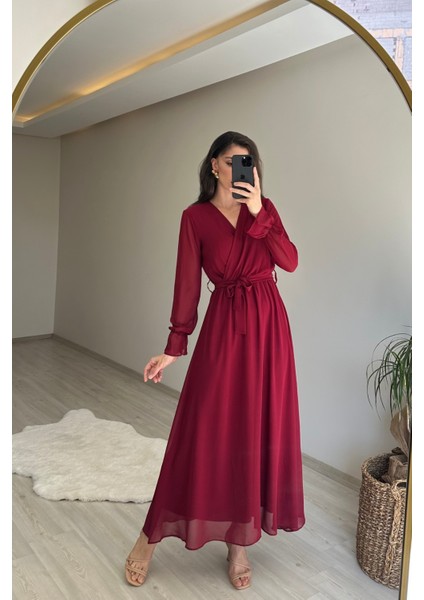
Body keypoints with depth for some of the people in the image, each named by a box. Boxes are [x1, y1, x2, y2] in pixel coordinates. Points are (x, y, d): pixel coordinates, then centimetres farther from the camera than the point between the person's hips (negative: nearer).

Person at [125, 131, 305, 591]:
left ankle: (240, 540, 24)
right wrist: (174, 346, -7)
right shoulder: (196, 216, 1)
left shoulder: (264, 208, 8)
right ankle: (152, 535, 20)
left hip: (269, 324, 3)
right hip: (224, 326, -3)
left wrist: (258, 213, -14)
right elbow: (187, 282, -3)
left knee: (260, 429, 7)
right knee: (204, 431, 0)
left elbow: (290, 261, -5)